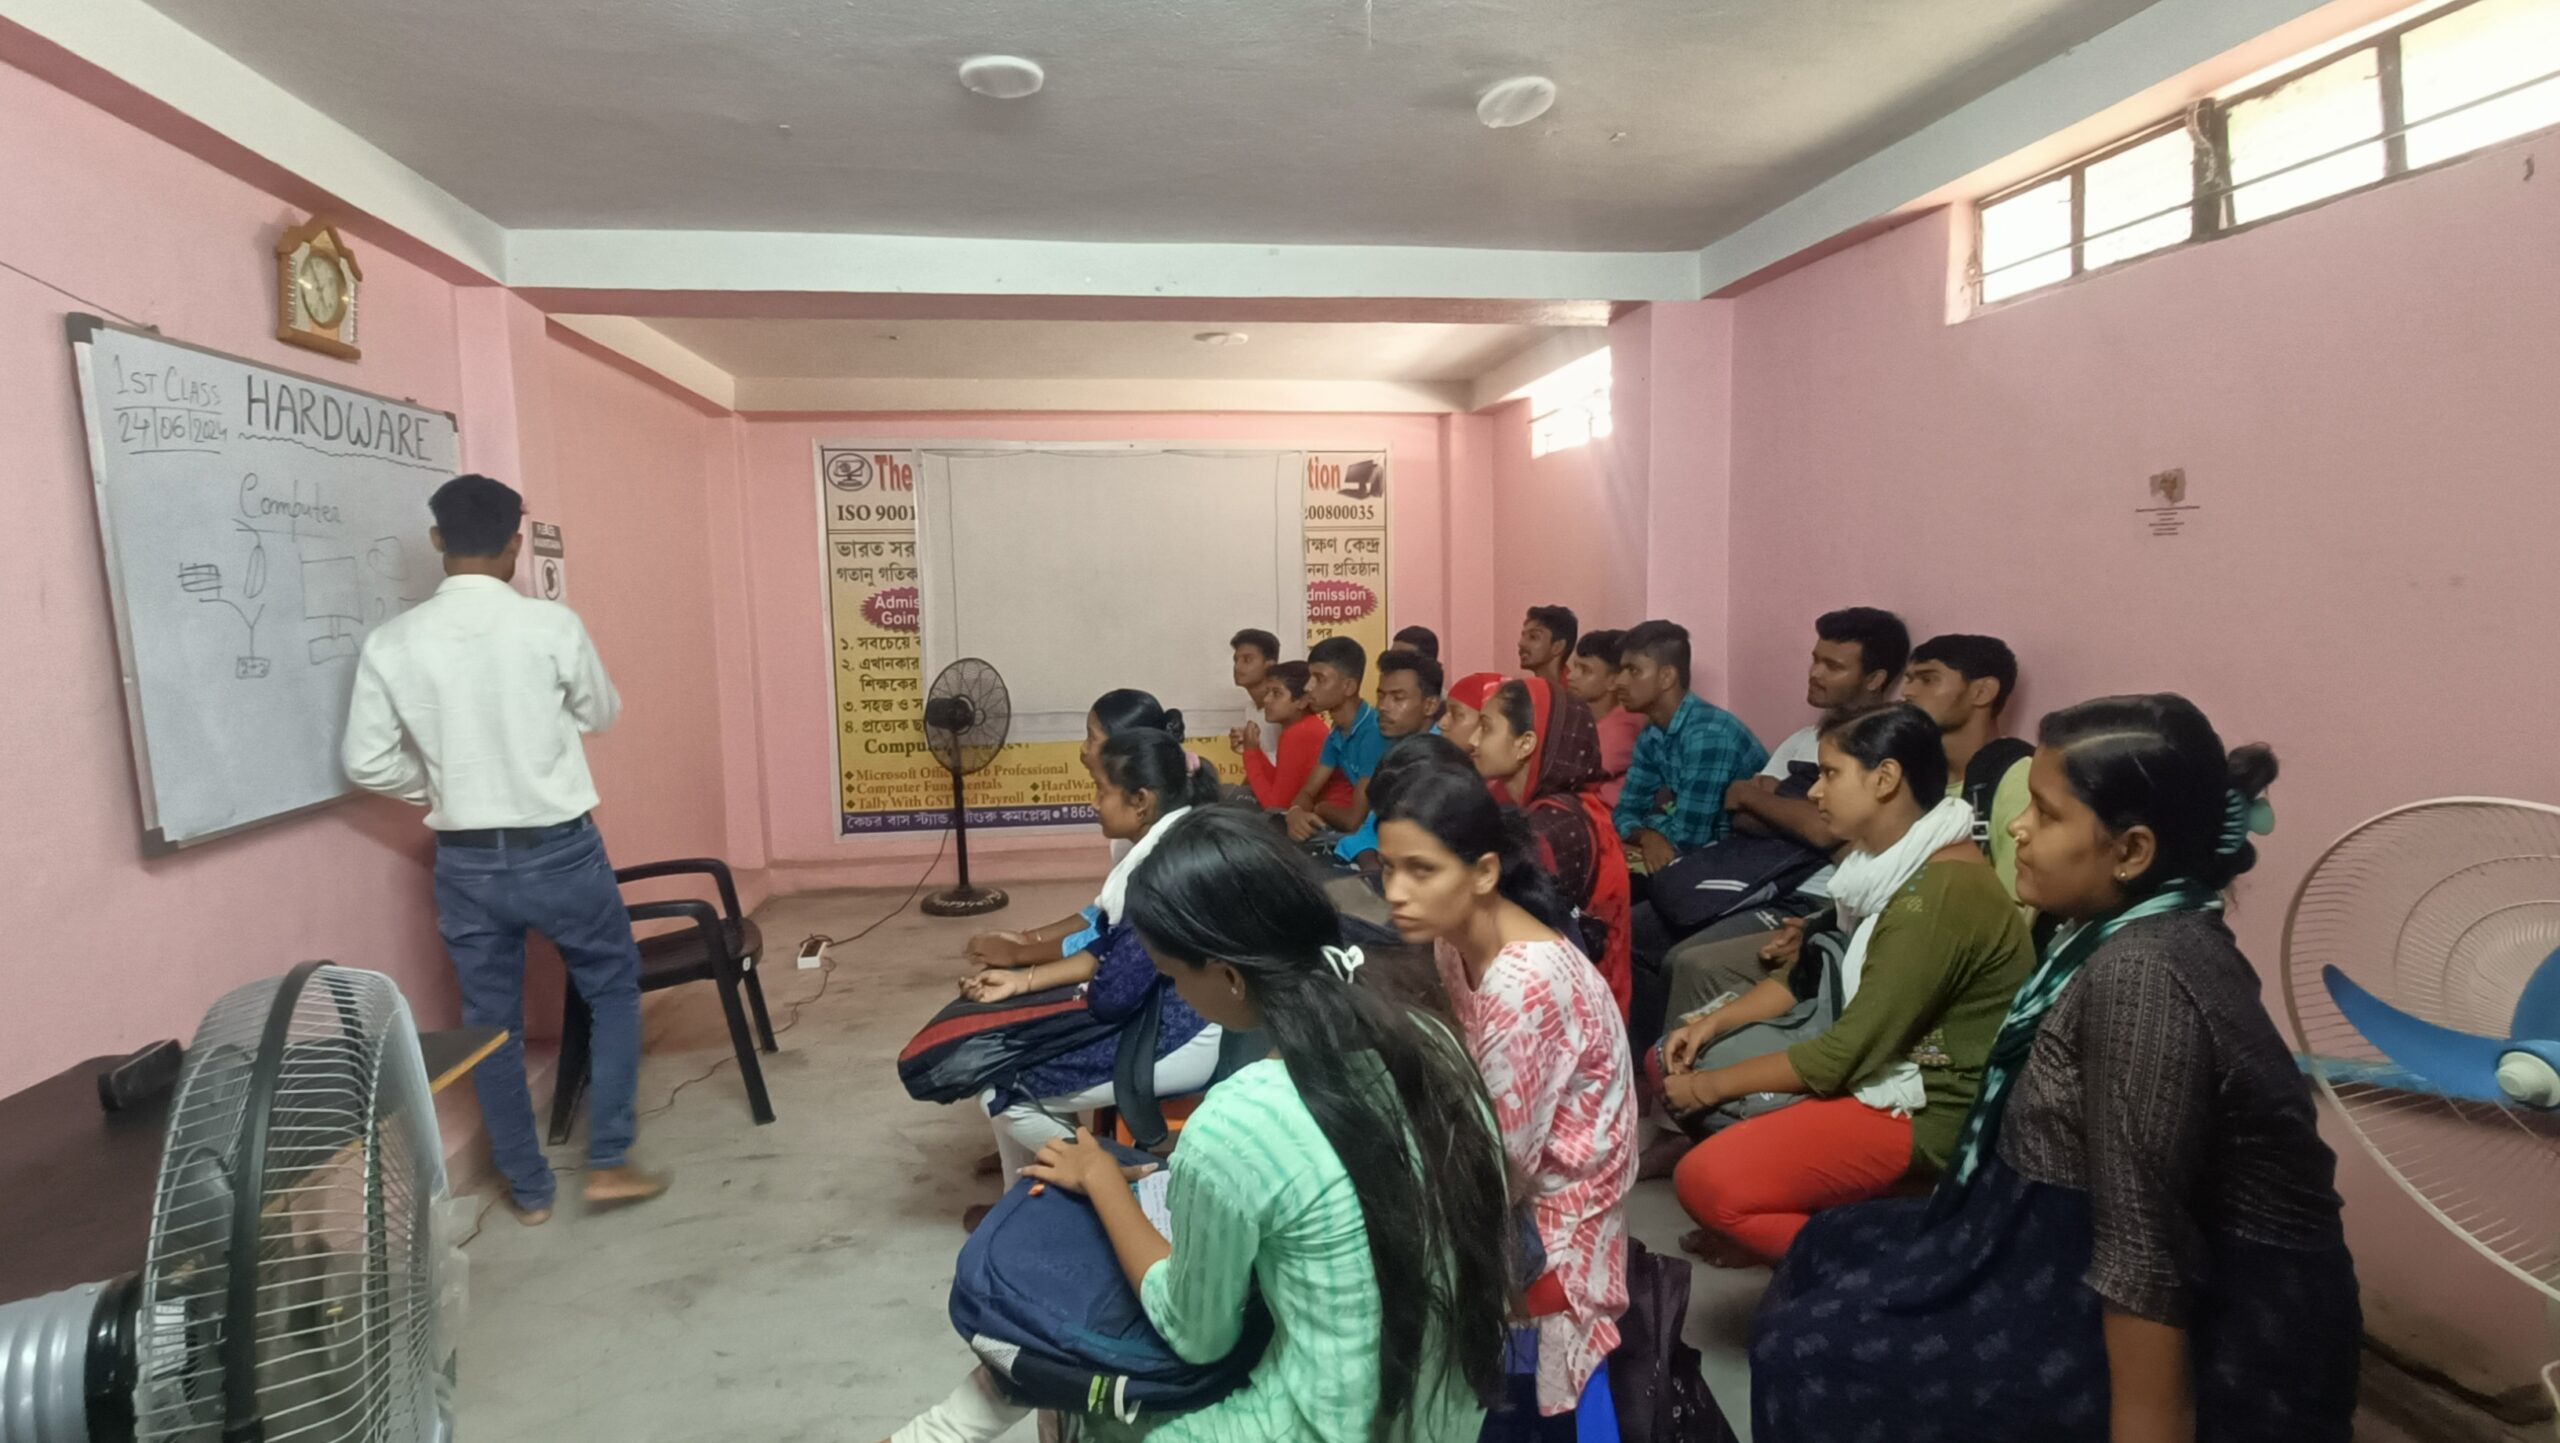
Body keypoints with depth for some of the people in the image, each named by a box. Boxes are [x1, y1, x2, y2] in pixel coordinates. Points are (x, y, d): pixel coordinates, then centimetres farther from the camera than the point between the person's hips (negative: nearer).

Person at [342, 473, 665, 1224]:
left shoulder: (392, 642, -5)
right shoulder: (552, 625, -13)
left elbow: (366, 762, 0)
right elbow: (602, 714, 3)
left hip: (466, 862, 3)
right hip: (560, 851, -2)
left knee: (491, 1024, 15)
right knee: (614, 989, 17)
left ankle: (529, 1189, 26)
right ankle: (608, 1162, 15)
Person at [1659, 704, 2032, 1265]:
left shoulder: (1939, 895, -27)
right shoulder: (1900, 859, 4)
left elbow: (1845, 1055, -25)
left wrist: (1710, 1084, -15)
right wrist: (1712, 1023, 0)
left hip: (1925, 1108, -10)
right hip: (1888, 1065, 10)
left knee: (1705, 1181, -22)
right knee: (1675, 1061, 8)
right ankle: (1768, 1221, 12)